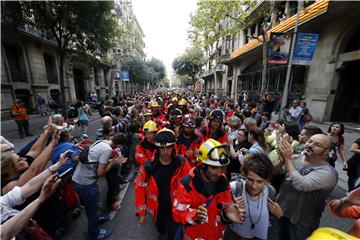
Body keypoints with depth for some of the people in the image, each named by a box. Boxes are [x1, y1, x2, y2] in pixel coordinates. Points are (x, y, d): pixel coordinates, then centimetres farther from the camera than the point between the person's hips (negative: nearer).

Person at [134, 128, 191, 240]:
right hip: (157, 210, 3)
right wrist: (141, 211, -6)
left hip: (175, 209, -3)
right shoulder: (148, 166, -20)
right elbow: (139, 187, -9)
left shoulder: (182, 163, -22)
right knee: (160, 230, 31)